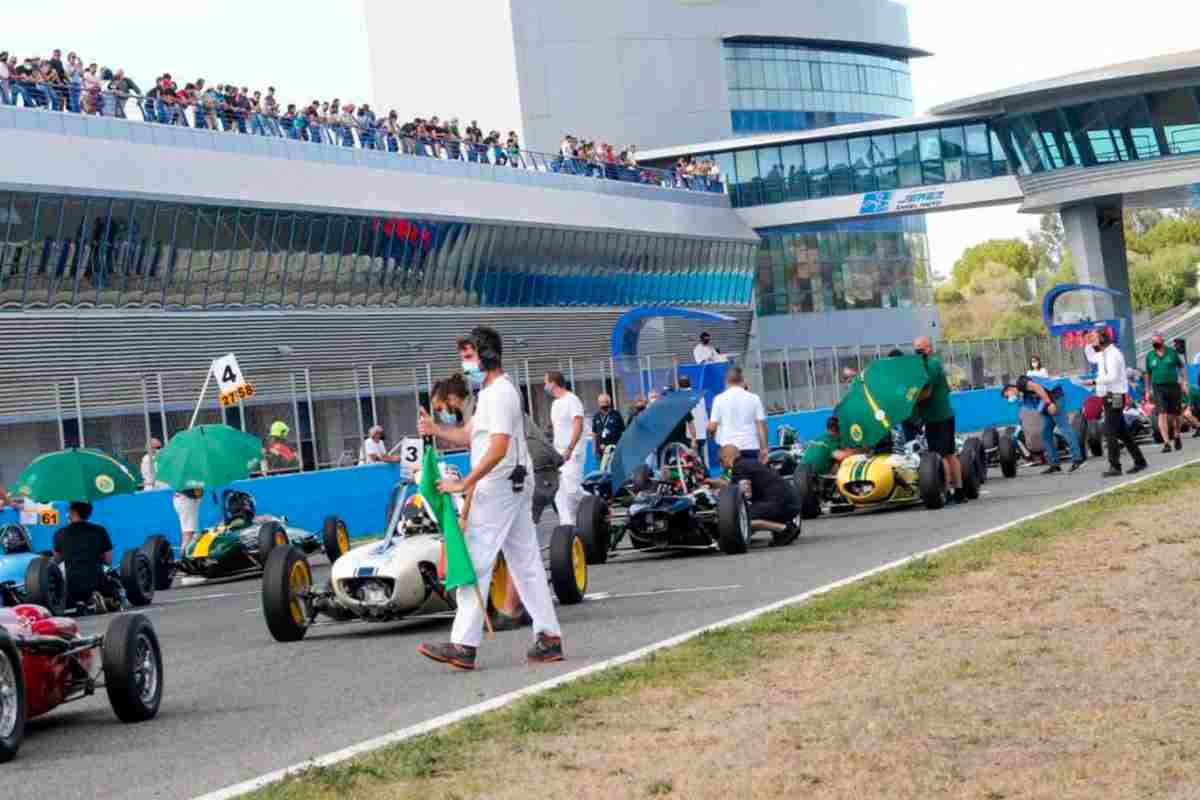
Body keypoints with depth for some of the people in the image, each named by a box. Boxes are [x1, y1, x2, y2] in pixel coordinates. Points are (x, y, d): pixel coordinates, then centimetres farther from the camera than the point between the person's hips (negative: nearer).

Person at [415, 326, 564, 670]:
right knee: (526, 563, 10)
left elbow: (498, 449, -23)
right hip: (515, 488, 11)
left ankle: (463, 645, -12)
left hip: (496, 488, -11)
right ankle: (549, 637, 11)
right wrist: (435, 429, 4)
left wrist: (465, 484, -24)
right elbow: (469, 435, 20)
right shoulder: (491, 392, 19)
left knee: (475, 564, -10)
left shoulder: (499, 393, -14)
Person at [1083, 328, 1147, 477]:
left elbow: (1113, 376, -25)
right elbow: (1090, 358, 33)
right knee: (1122, 432, 14)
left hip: (1114, 396, -10)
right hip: (1109, 396, 10)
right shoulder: (1103, 354, 14)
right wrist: (1088, 343, 18)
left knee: (1110, 432, -12)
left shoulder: (1113, 354, -16)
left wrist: (1099, 380, -10)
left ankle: (1114, 467, -13)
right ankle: (1139, 461, 20)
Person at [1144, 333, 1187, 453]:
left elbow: (1181, 367, 9)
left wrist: (1184, 383, 0)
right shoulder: (1149, 356, 5)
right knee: (1162, 414, -14)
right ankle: (1166, 442, -17)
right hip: (1158, 388, 0)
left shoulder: (1172, 352, 0)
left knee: (1175, 415, 10)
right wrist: (1148, 391, 15)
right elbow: (1148, 374, 15)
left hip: (1173, 386, 0)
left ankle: (1176, 437, 35)